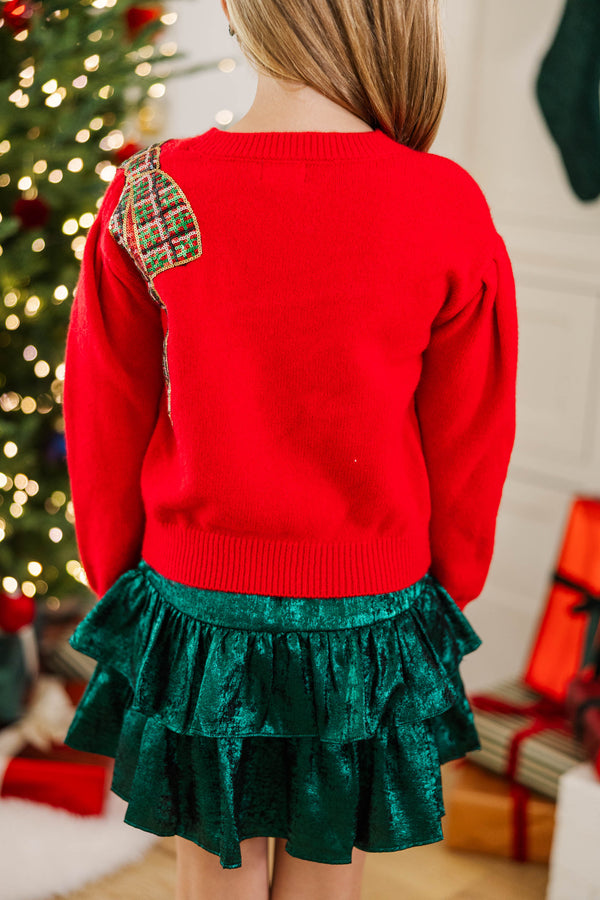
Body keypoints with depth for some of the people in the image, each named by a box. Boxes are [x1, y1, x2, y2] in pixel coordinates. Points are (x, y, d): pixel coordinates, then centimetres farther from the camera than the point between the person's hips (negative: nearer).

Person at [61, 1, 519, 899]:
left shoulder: (144, 200, -15)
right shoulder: (453, 211, -16)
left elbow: (105, 433, -4)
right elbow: (469, 452, -5)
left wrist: (117, 585, 13)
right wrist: (446, 598, 12)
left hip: (191, 613, 0)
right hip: (371, 616, 0)